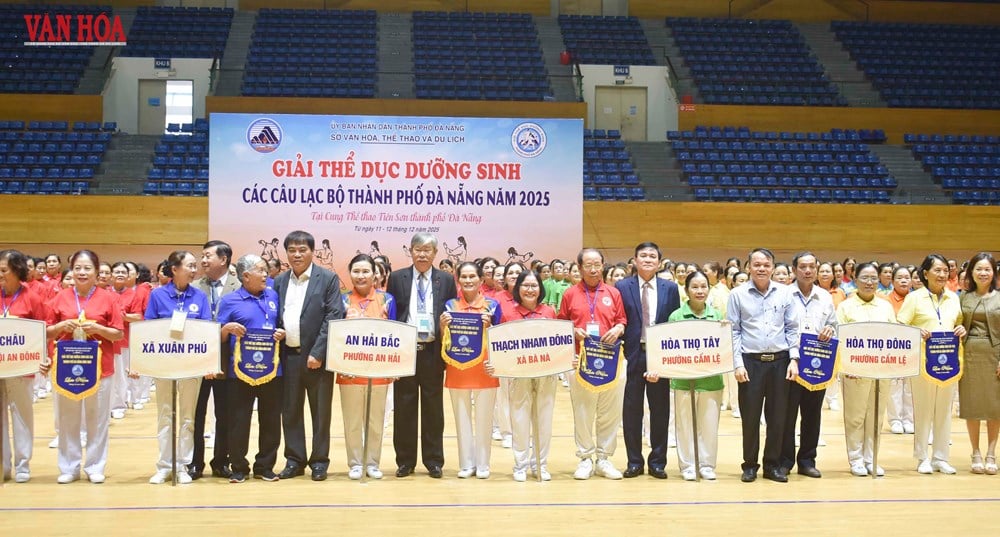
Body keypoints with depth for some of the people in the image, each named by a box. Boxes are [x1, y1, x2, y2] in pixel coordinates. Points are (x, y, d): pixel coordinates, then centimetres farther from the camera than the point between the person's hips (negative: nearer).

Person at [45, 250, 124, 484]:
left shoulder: (107, 298, 0)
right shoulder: (61, 297, 5)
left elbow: (119, 334, 0)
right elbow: (47, 333, 9)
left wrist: (97, 328, -16)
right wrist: (61, 326, -11)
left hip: (99, 365, -1)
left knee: (97, 418, 4)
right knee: (67, 418, 5)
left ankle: (95, 467, 14)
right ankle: (68, 467, 15)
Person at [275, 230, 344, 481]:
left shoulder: (328, 279, -3)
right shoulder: (279, 281, 10)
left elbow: (334, 317, -9)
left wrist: (318, 353, -14)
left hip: (316, 356, -4)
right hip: (288, 355, 4)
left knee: (320, 411, 4)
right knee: (290, 410, 8)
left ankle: (319, 461, 14)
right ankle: (294, 460, 18)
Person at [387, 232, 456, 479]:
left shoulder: (446, 280, 6)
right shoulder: (397, 278, 5)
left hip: (433, 351, 0)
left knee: (433, 407, 6)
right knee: (404, 407, 5)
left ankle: (433, 460, 15)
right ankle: (405, 461, 14)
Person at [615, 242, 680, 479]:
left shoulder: (670, 288, 6)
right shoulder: (622, 287, 2)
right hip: (633, 355, -1)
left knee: (660, 410, 6)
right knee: (632, 410, 4)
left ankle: (657, 462, 16)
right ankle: (634, 462, 15)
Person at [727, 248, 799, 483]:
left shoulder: (784, 293, 6)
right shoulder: (738, 294, 0)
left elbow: (792, 329, 8)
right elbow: (733, 331, 0)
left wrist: (794, 359, -1)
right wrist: (738, 364, -7)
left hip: (780, 360, 2)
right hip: (751, 361, -2)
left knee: (777, 415, 6)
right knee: (750, 416, 2)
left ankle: (773, 464, 17)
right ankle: (750, 465, 13)